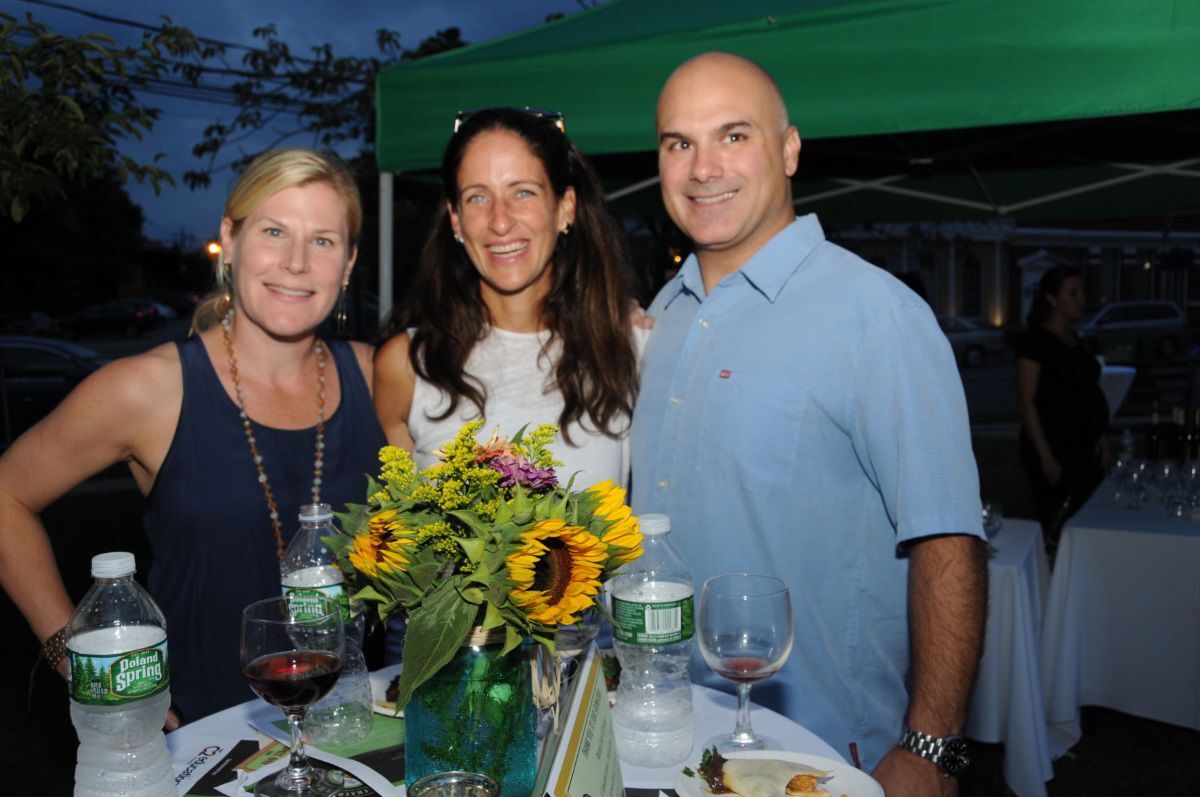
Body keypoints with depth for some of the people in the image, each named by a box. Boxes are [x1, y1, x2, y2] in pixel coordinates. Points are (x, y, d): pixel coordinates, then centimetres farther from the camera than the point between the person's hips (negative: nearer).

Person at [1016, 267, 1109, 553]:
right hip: (1054, 449, -8)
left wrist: (1100, 438, 10)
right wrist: (1045, 457, -18)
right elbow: (1026, 402, -15)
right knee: (1056, 533, -6)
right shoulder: (1035, 340, -10)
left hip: (1084, 449, 8)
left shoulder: (1074, 340, 15)